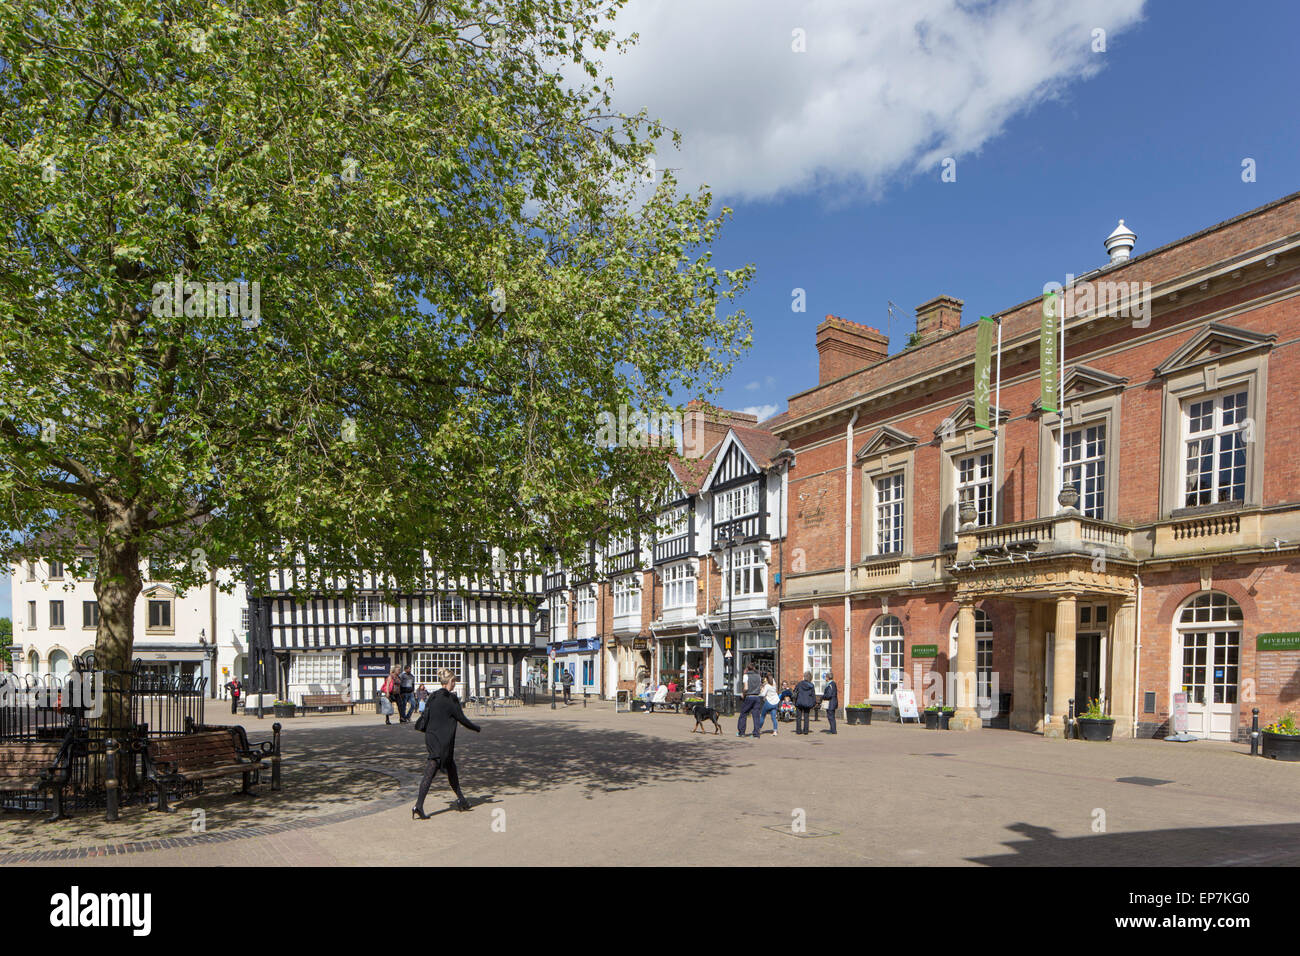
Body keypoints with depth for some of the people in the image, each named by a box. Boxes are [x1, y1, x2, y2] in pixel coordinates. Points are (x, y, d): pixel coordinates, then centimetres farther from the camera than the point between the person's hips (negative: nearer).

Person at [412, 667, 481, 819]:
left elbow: (425, 718, 13)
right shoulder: (451, 698, -12)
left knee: (451, 767, 13)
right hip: (443, 741, -7)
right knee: (430, 771, 0)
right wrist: (477, 728, 5)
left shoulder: (432, 697, 8)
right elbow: (462, 718, -8)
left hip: (430, 738, 7)